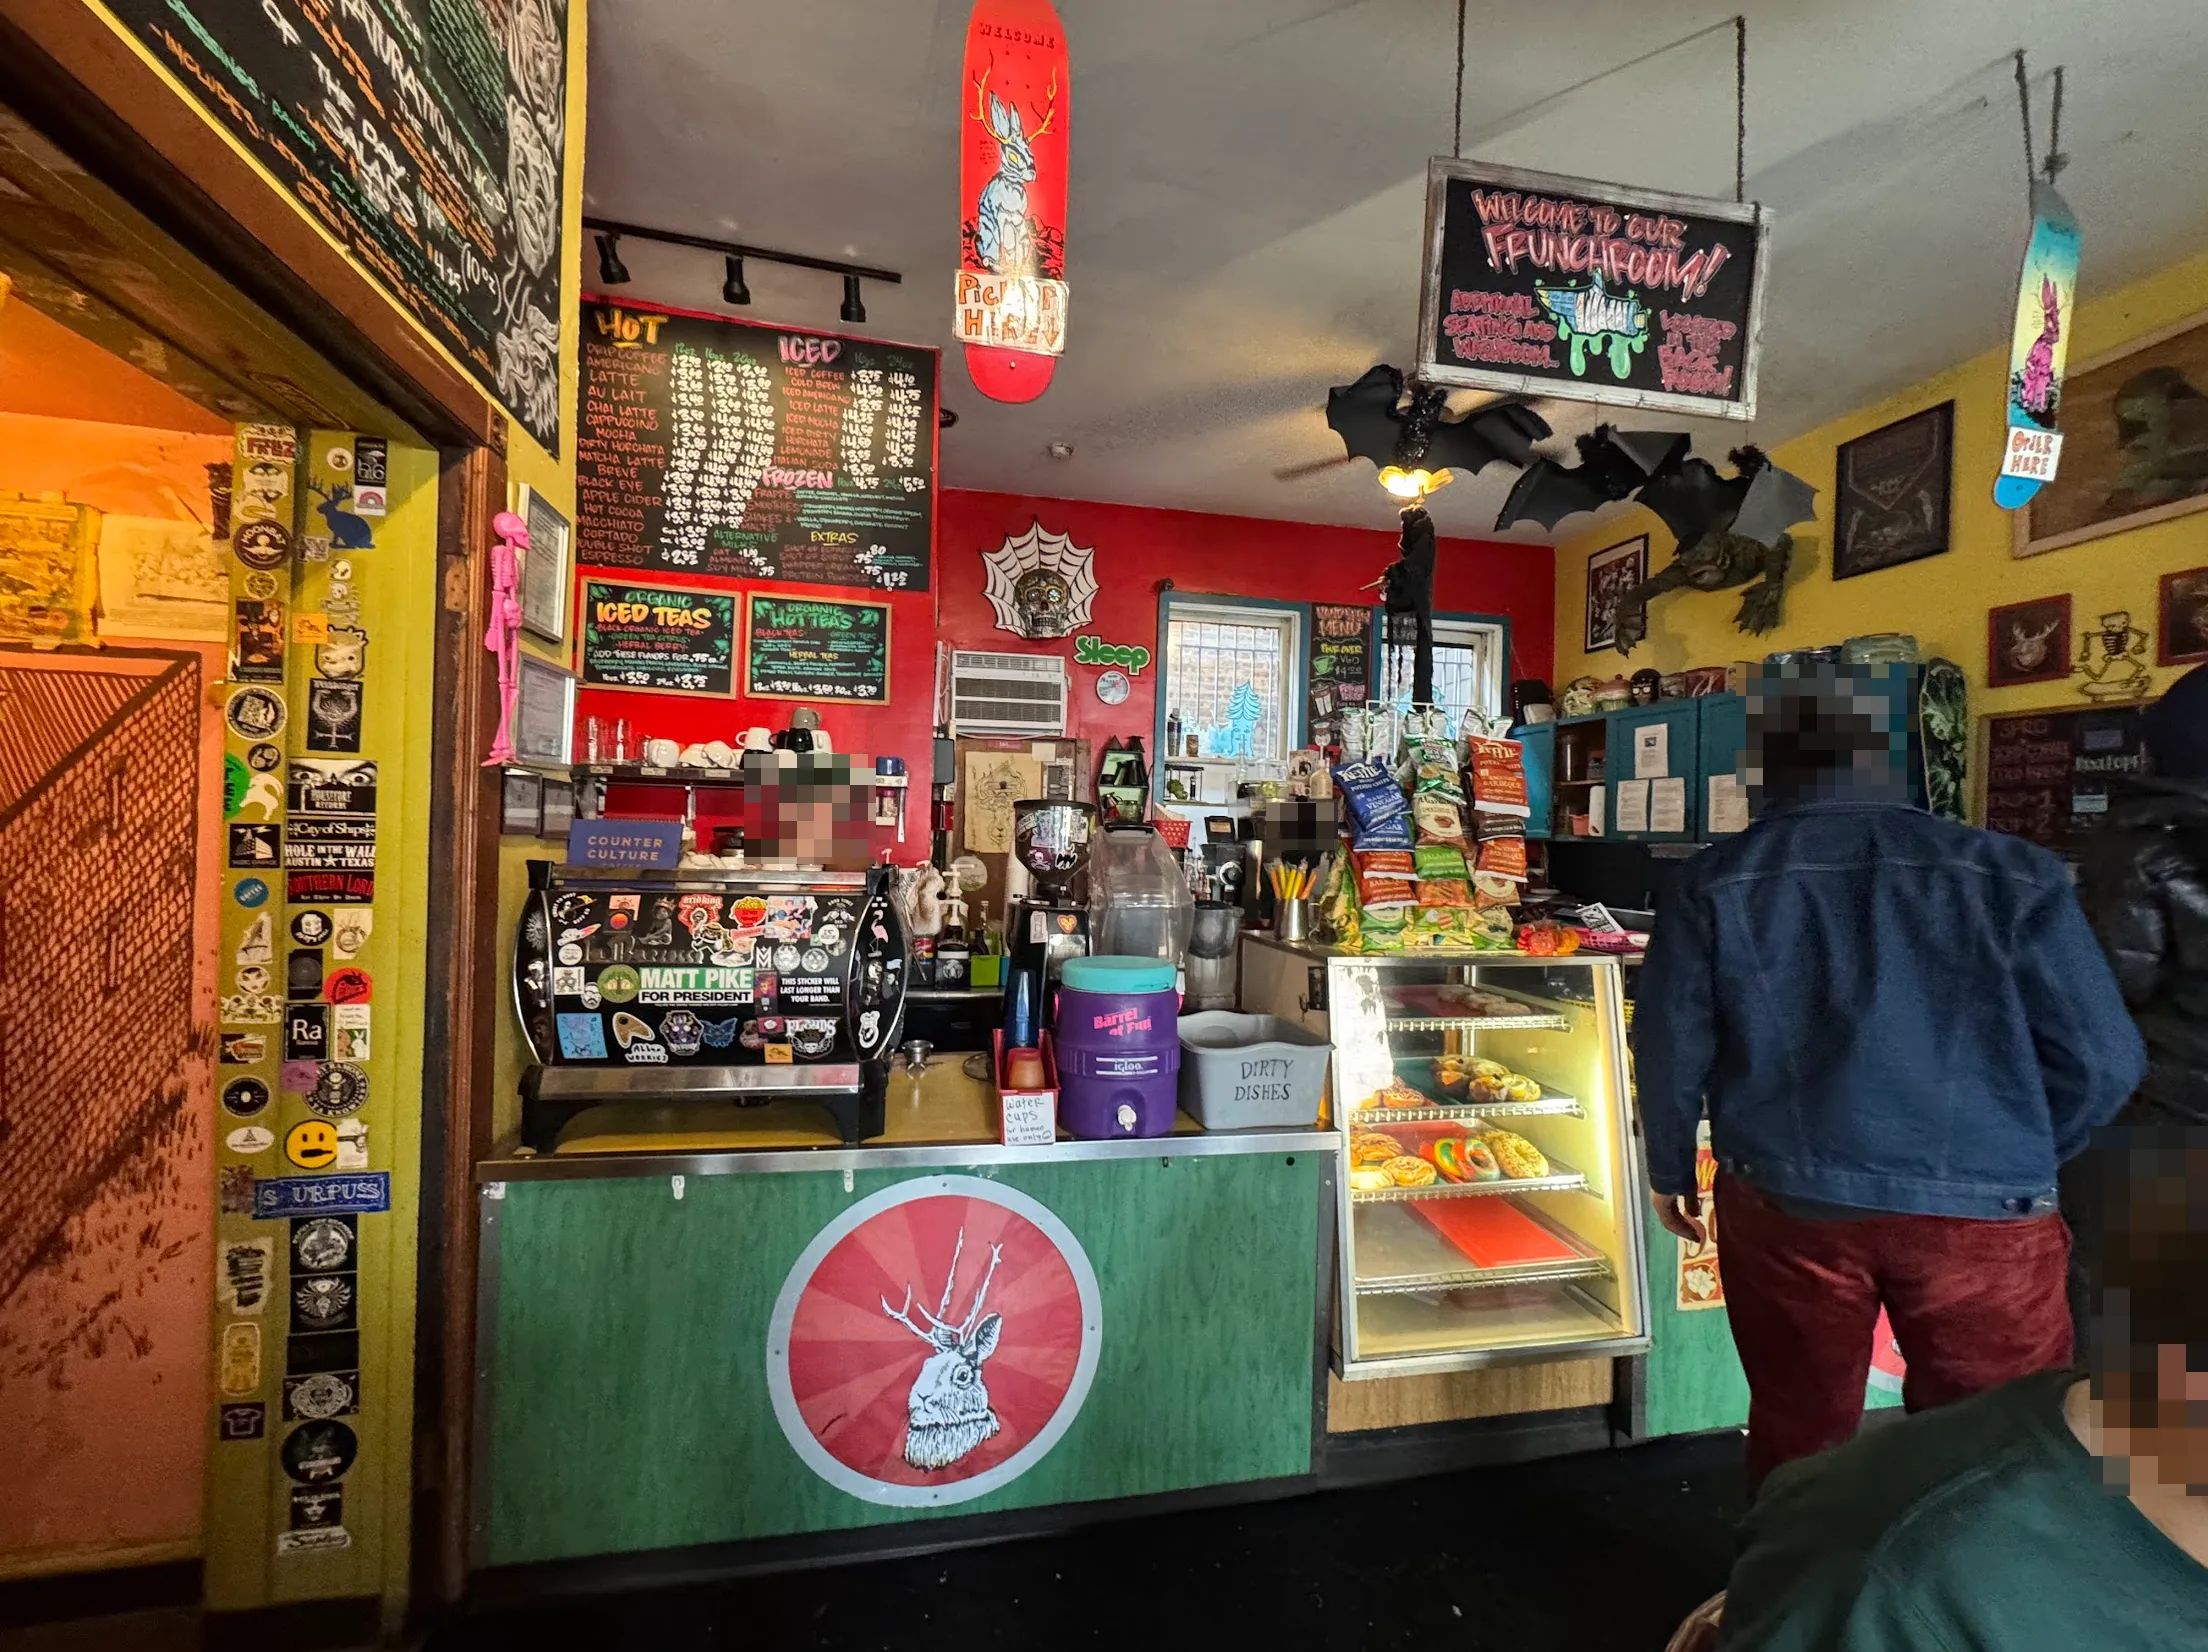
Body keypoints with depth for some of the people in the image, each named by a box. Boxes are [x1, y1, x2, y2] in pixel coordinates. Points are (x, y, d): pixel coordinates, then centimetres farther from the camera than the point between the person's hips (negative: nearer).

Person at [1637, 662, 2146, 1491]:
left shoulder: (1716, 884, -5)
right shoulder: (2011, 873, -3)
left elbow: (1670, 1050, -2)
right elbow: (2102, 1060, 0)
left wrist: (1671, 1171, 13)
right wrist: (2017, 1166, 17)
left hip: (1785, 1203, 0)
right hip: (1985, 1213, 0)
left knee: (1799, 1437, 17)